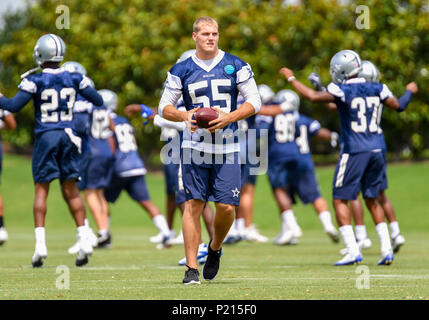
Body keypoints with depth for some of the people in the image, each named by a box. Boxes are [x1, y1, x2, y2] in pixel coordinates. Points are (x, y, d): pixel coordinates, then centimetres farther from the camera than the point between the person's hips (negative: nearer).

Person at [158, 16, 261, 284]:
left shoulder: (236, 66, 5)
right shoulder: (182, 70, 5)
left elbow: (254, 101, 4)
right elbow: (164, 107, 8)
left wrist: (229, 117, -13)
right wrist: (185, 116, -14)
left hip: (227, 147, 0)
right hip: (195, 145, 0)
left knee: (226, 206, -5)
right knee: (193, 203, -5)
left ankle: (215, 248, 26)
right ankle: (192, 268, -2)